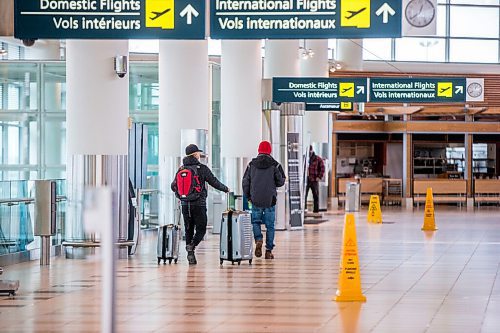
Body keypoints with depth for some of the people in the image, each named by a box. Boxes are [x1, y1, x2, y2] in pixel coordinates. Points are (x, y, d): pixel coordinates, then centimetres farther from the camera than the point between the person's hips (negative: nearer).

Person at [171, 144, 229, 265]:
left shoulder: (181, 169, 6)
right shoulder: (202, 168, -6)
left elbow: (173, 186, 10)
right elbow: (214, 182, -1)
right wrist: (225, 189, 16)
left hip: (185, 204, 4)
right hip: (199, 204, -4)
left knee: (188, 230, 11)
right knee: (201, 229, 4)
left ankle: (191, 257, 9)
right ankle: (191, 246, -21)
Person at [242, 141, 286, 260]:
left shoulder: (251, 165, 2)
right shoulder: (275, 165, -4)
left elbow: (245, 182, 4)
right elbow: (281, 181, -1)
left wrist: (248, 196, 17)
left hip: (255, 200, 1)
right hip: (270, 200, -1)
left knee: (255, 222, 16)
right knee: (270, 225, 6)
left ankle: (258, 240, -11)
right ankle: (269, 251, 4)